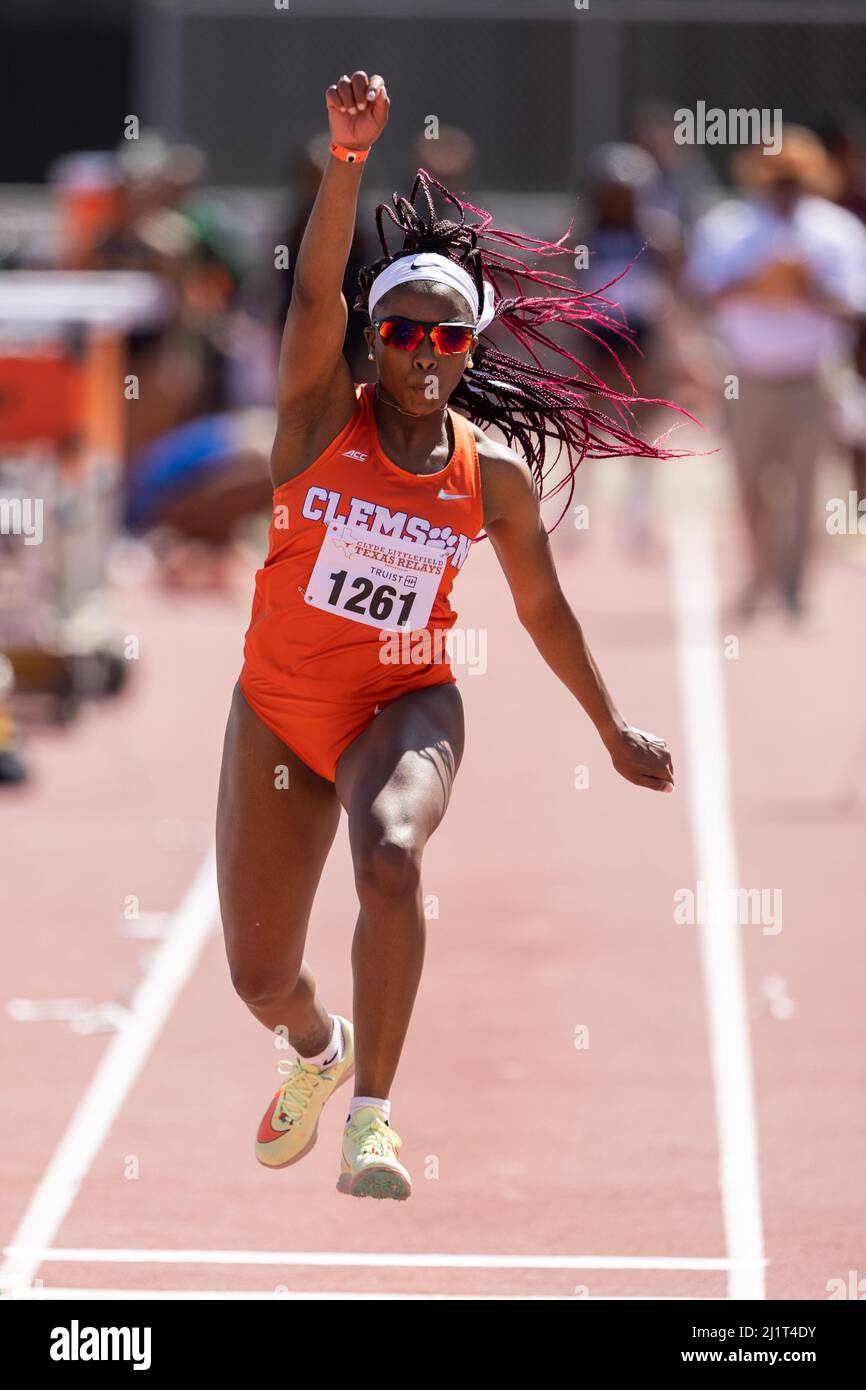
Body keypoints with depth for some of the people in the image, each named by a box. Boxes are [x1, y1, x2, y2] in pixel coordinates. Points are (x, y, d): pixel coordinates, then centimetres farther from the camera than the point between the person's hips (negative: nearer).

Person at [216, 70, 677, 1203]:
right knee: (261, 980, 7)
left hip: (405, 706, -1)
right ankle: (318, 1050, 46)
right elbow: (316, 289, -25)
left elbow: (544, 608, 11)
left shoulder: (495, 474, -3)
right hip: (279, 711, 1)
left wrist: (615, 733, 19)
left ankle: (371, 1113, -28)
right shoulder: (323, 415, -8)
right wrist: (348, 157, -40)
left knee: (389, 855, -36)